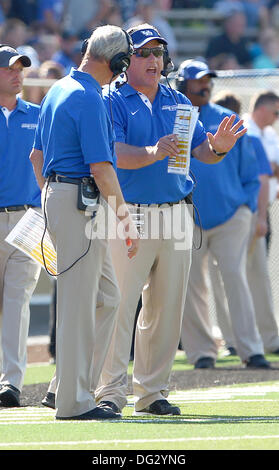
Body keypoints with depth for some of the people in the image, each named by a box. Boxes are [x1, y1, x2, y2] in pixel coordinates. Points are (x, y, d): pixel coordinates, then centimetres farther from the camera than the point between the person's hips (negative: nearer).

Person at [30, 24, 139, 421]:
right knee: (79, 302, -6)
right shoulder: (88, 99, -15)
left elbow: (37, 155, 22)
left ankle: (75, 385, 15)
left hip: (57, 193, 10)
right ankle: (72, 400, -3)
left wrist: (50, 205, 28)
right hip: (81, 202, -10)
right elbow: (100, 168, -20)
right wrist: (127, 220, -16)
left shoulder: (58, 90, 15)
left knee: (107, 297, 15)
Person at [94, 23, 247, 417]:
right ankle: (111, 391, -7)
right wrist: (154, 153, -32)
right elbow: (117, 154, -15)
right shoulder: (114, 101, -1)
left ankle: (153, 392, 13)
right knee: (120, 305, -9)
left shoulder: (179, 103, 15)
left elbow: (202, 153, 9)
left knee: (166, 309, 6)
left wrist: (218, 147, -15)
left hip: (176, 216, 5)